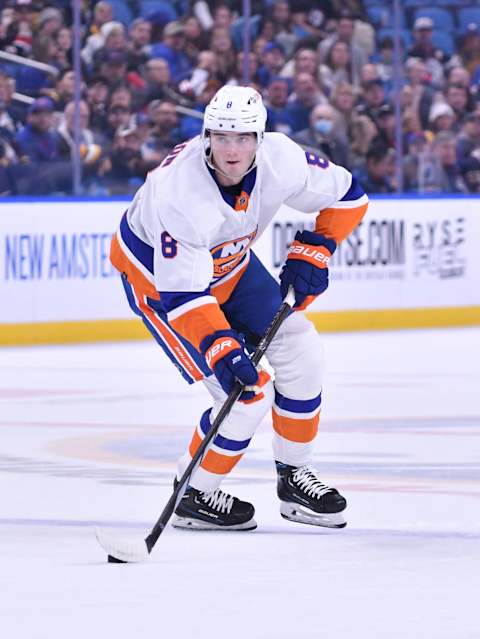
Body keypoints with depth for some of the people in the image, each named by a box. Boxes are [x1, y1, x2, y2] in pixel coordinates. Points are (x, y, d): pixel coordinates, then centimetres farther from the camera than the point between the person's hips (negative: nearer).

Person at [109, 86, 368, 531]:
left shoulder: (279, 159, -23)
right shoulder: (181, 191, -40)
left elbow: (345, 195, -4)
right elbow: (182, 294, -40)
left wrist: (311, 253, -14)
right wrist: (223, 353, -48)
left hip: (228, 263, 7)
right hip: (157, 276, -7)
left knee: (300, 349, 0)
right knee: (247, 393, -15)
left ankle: (294, 477, 17)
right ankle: (193, 497, 5)